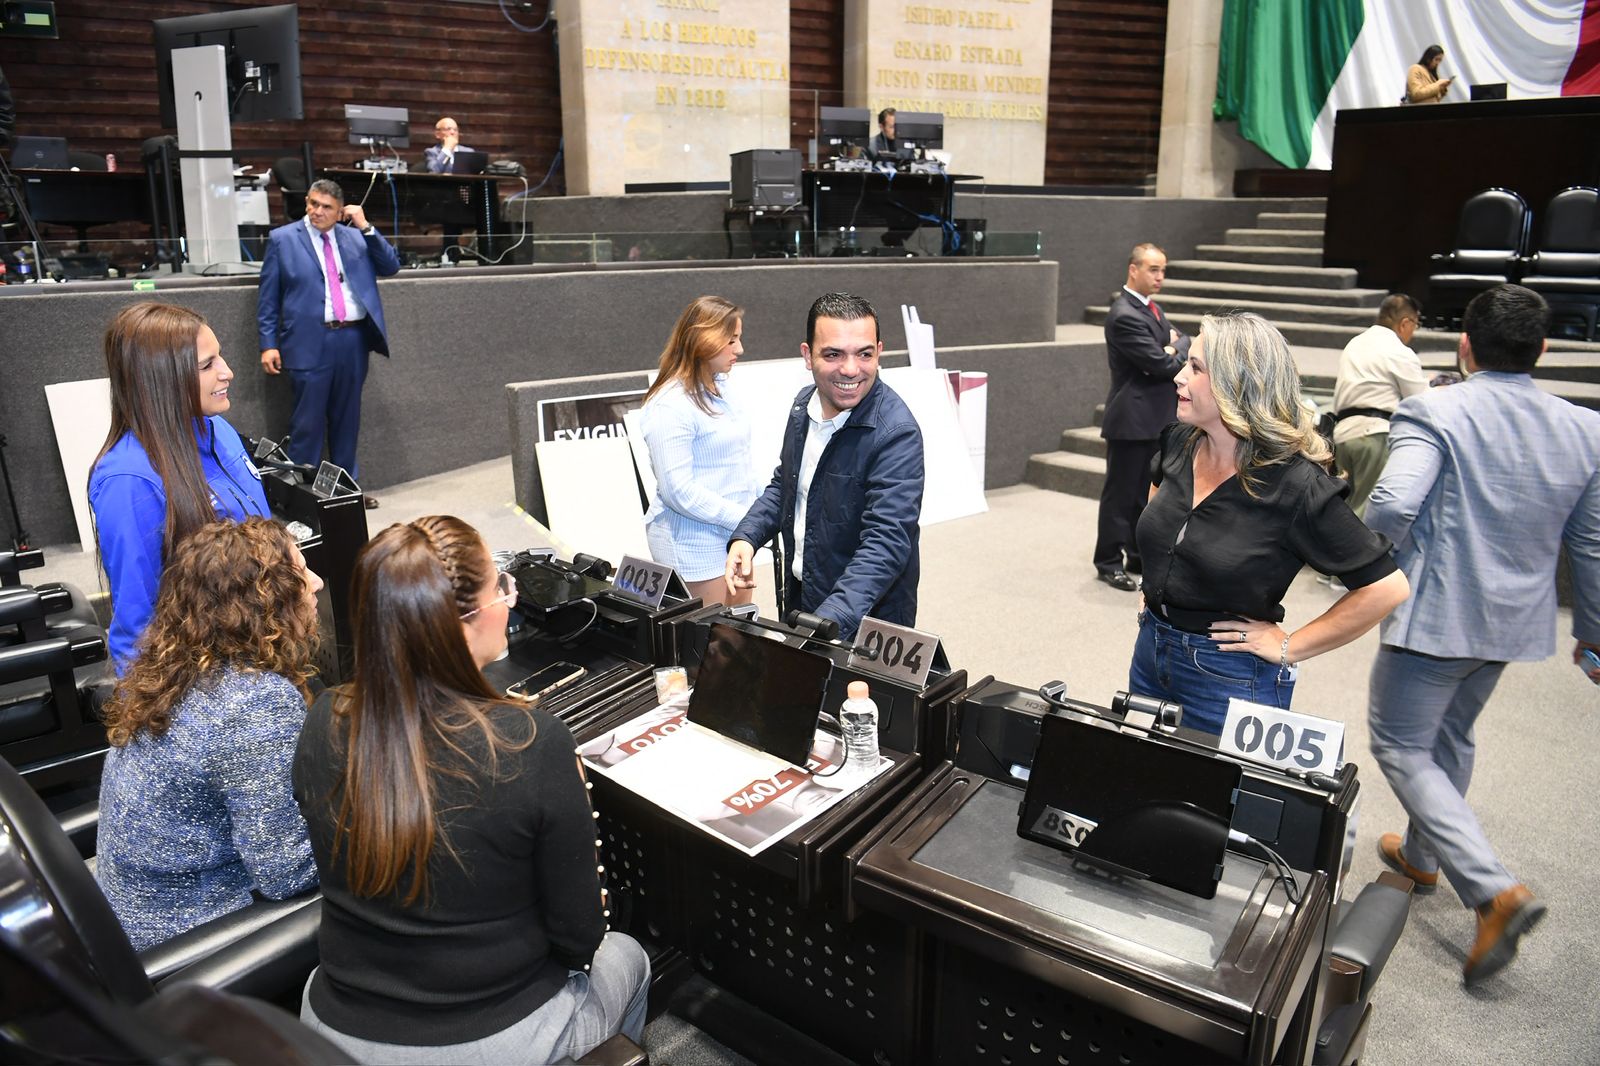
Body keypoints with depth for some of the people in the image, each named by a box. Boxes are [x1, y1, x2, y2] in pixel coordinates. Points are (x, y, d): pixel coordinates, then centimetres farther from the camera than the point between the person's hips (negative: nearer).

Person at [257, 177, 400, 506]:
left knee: (347, 419, 13)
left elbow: (391, 267, 5)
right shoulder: (282, 239, 3)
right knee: (308, 423, -1)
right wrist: (268, 344, -5)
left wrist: (366, 227, -3)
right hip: (311, 342, -3)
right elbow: (268, 297, 2)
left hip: (353, 339, 4)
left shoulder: (355, 237, 12)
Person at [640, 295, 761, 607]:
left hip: (734, 533, 8)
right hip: (694, 543, -8)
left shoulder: (719, 386, 6)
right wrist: (746, 519, -19)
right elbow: (679, 491, -21)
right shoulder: (670, 405, -18)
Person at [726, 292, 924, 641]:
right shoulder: (804, 405, -1)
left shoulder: (896, 433, -25)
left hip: (863, 620, -7)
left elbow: (887, 542, -31)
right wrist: (745, 537, -4)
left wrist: (830, 622, -42)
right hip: (799, 600, 7)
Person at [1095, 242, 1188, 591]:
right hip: (1132, 419, -9)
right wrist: (1181, 356, -1)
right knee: (1120, 493, 0)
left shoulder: (1150, 307, 13)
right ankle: (1109, 563, 9)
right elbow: (1160, 364, -20)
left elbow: (1183, 342, 10)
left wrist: (1174, 348, -12)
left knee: (1146, 491, 15)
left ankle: (1140, 557, 26)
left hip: (1156, 418, 9)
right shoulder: (1124, 316, -18)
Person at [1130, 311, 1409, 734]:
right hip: (1151, 649, 6)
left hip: (1230, 677, -6)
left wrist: (1288, 648, -14)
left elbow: (1386, 588, -18)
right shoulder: (1178, 443, -3)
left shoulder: (1296, 486, -21)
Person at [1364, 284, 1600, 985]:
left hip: (1434, 614, -7)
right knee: (1451, 738, 25)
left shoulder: (1434, 413, -17)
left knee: (1401, 746, 6)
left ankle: (1494, 890, -6)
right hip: (1515, 620, 7)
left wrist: (1386, 558, -8)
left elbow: (1391, 506, -31)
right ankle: (1422, 855, 44)